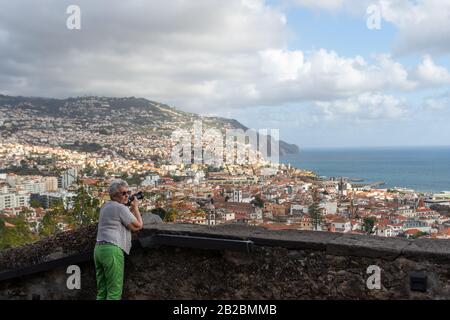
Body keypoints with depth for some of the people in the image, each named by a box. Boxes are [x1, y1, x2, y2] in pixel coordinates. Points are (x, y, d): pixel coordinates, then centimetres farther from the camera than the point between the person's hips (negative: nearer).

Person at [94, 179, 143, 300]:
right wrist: (135, 207, 7)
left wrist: (132, 208, 22)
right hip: (112, 250, -9)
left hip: (99, 248, 9)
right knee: (114, 291, -7)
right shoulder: (121, 208, -7)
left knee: (101, 291, 9)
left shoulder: (105, 206, 20)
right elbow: (137, 226, -2)